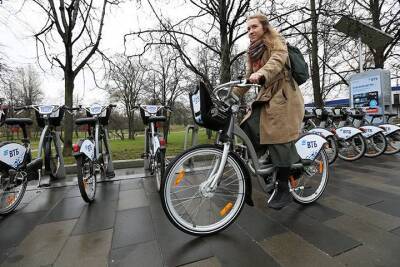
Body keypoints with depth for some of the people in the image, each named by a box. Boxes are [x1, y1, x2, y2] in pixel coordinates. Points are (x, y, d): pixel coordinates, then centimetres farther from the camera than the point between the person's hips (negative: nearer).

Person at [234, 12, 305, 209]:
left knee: (280, 142, -12)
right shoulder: (253, 52, 21)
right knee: (249, 130, -12)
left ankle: (284, 191, 0)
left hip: (283, 96, -6)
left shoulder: (277, 42, 1)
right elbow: (248, 77, 18)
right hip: (265, 96, 7)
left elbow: (277, 61, -21)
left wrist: (260, 74, -41)